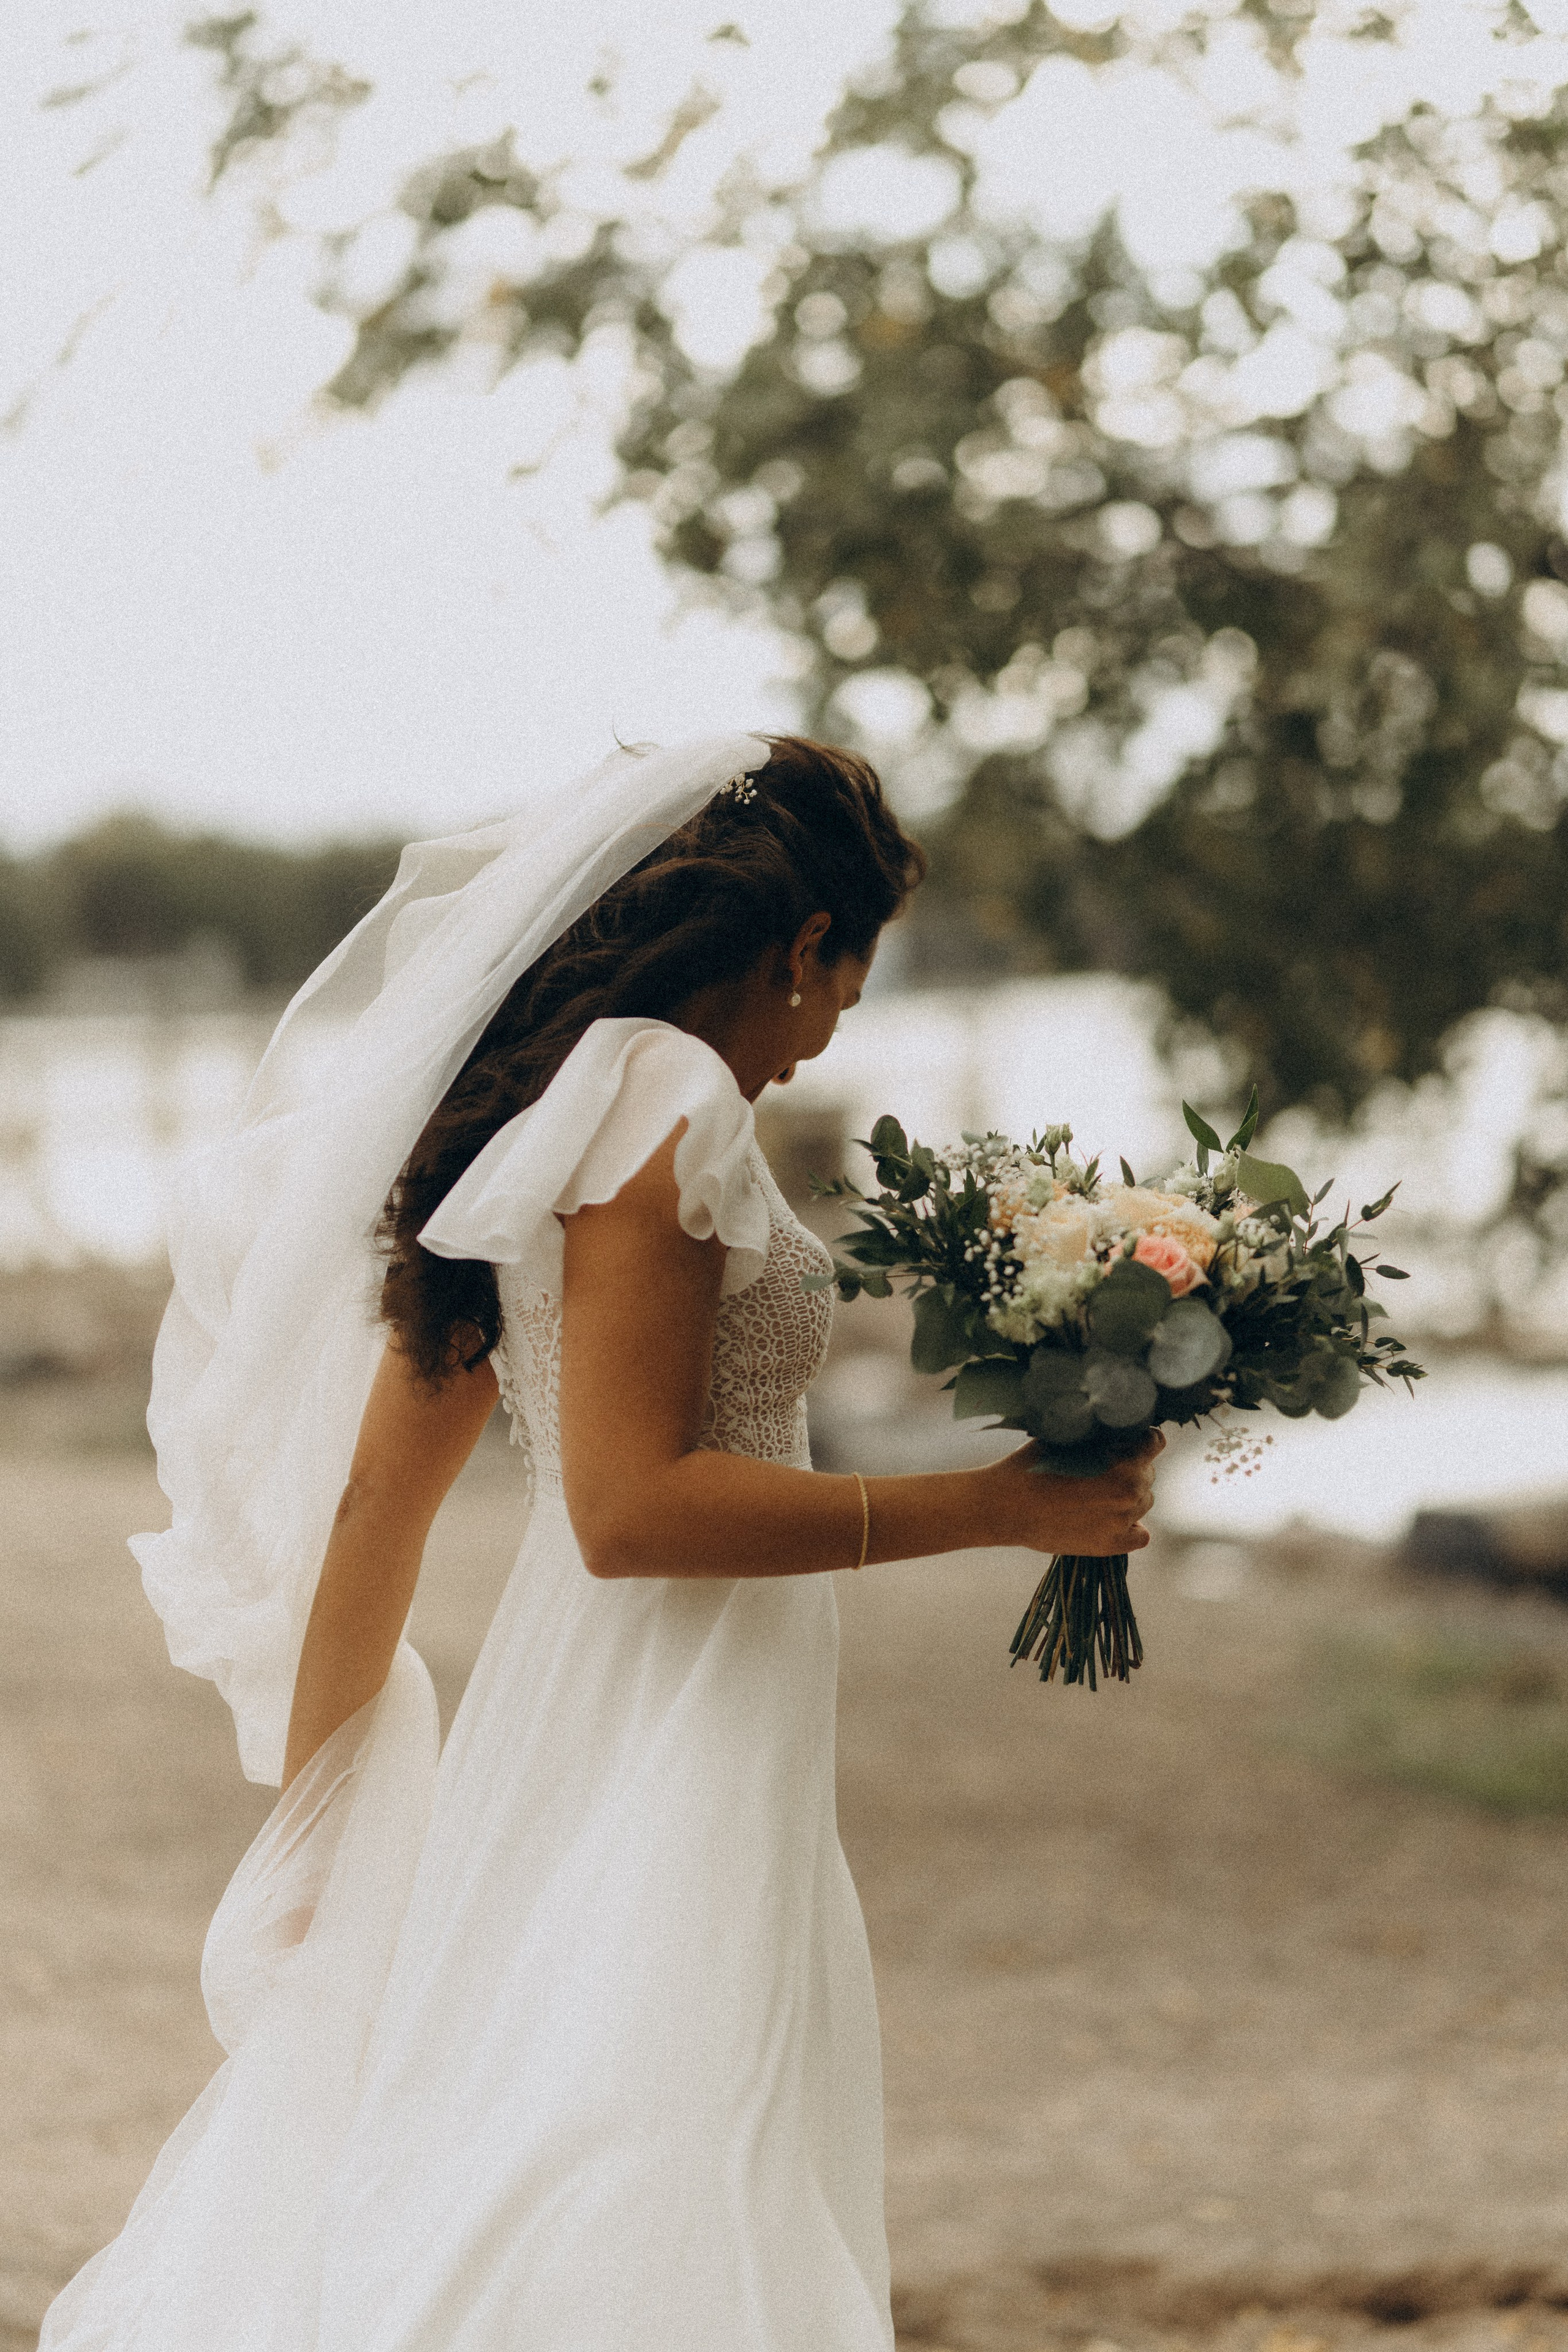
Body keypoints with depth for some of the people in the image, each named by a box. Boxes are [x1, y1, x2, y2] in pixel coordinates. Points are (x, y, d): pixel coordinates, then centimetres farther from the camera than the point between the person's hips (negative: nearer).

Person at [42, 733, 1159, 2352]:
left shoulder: (536, 1103, 15)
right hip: (664, 1781, -10)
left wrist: (315, 1818, 24)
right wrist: (989, 1507, -15)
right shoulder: (665, 1099, -13)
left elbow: (380, 1495, 17)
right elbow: (630, 1508, -20)